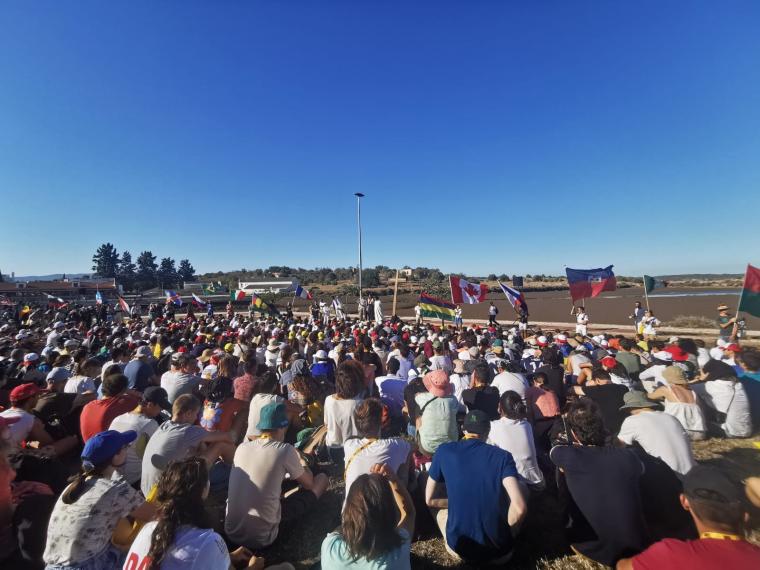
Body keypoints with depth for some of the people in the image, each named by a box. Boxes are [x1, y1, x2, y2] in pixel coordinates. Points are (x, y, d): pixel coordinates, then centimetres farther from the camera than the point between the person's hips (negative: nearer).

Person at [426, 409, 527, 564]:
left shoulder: (444, 451, -5)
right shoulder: (503, 456, -8)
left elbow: (430, 500, 3)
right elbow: (520, 508, -16)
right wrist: (505, 535, 2)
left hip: (458, 548, 0)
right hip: (499, 552, 0)